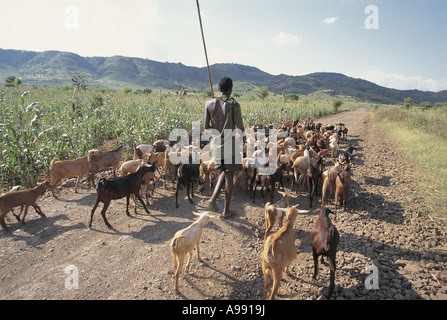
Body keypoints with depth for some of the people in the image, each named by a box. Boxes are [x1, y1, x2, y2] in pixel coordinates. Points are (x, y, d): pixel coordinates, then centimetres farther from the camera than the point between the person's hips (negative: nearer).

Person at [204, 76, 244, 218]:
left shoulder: (209, 104, -2)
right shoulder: (234, 105, -14)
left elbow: (206, 127, 1)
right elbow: (240, 128, -9)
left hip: (216, 144, 5)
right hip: (230, 143, -4)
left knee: (224, 173, 25)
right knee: (229, 177, 8)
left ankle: (213, 199, 11)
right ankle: (226, 211, 18)